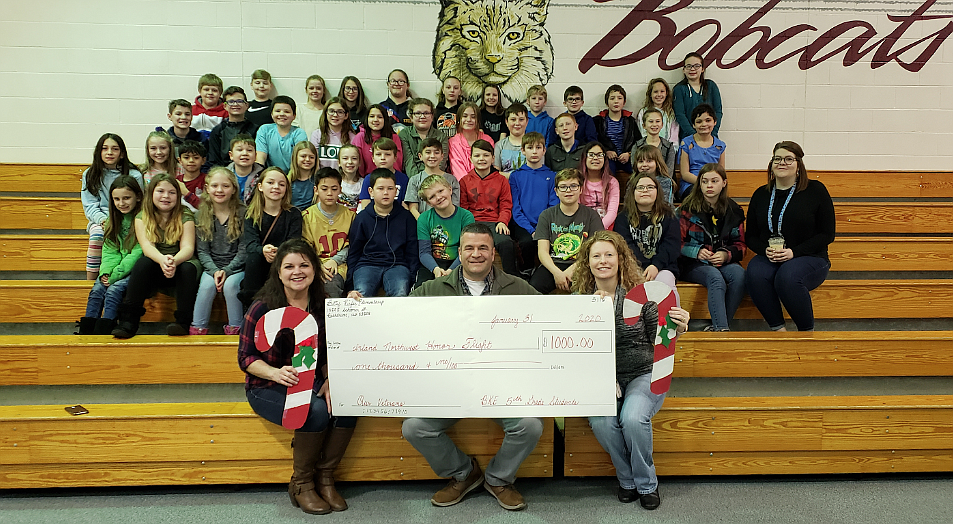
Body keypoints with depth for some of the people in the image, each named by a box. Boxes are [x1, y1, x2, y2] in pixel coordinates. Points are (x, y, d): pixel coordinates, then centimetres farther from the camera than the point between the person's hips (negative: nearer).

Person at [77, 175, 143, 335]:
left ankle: (101, 333, -26)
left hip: (135, 269, -6)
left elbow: (138, 253, -15)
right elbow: (109, 250, 8)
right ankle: (85, 331, -18)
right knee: (97, 289, -17)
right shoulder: (113, 220, 12)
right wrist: (105, 272, -11)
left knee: (114, 289, -26)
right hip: (115, 269, 6)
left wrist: (115, 275, -18)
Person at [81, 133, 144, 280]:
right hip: (99, 220, 2)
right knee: (97, 234, -32)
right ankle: (90, 282, -27)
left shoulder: (134, 176, 1)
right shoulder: (89, 174, 9)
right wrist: (103, 220, -17)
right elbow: (90, 205, 4)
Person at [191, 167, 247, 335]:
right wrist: (214, 271, -15)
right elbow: (202, 251, 2)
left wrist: (227, 271, -16)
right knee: (207, 284, -26)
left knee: (231, 284, -29)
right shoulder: (201, 215, 4)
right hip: (211, 266, 2)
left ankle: (235, 328, -14)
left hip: (236, 267, -2)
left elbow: (244, 250, -5)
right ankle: (198, 328, -14)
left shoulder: (242, 214, -4)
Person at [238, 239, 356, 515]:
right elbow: (246, 357, -9)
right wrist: (276, 373, -28)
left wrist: (330, 382, -11)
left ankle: (324, 477, -5)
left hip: (311, 383, 4)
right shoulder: (263, 308, -10)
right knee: (316, 412, -31)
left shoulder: (322, 306, 2)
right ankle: (301, 484, -7)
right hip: (267, 388, -4)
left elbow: (327, 355, 9)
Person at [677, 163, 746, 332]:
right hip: (693, 263, -3)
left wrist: (726, 255, -8)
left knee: (739, 274, -31)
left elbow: (740, 245, 13)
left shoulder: (733, 210, 12)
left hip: (724, 262, 3)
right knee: (716, 278, -35)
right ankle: (721, 329, -43)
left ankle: (717, 327, -26)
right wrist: (697, 252, -15)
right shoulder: (688, 209, 3)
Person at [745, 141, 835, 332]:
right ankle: (777, 328, -20)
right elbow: (750, 236, 15)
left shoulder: (815, 190, 2)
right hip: (768, 259, 3)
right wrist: (765, 250, -8)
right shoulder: (761, 194, 11)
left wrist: (794, 251, -13)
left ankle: (807, 330, -14)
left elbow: (827, 234, -1)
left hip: (809, 259, -3)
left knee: (788, 277, -35)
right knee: (754, 274, -31)